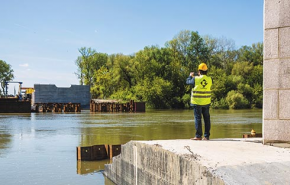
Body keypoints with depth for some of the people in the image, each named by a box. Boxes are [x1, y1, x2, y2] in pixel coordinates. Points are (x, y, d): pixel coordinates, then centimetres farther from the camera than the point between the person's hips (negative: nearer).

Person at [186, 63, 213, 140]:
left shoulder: (196, 79, -11)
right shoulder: (209, 79, -1)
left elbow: (188, 82, 5)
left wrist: (190, 76, 25)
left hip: (197, 102, -3)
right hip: (206, 102, 4)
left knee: (198, 118, 0)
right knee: (207, 119, 8)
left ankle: (198, 136, 0)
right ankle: (207, 136, 10)